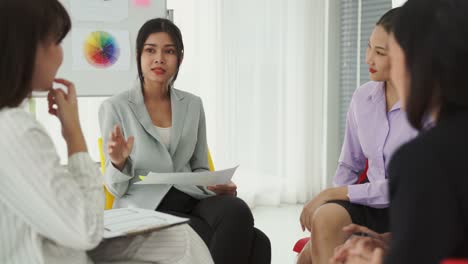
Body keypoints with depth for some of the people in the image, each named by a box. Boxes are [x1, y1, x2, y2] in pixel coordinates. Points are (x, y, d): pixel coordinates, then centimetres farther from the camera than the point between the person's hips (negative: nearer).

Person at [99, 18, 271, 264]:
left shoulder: (193, 104, 11)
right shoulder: (115, 107, -1)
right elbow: (116, 188, 0)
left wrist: (215, 185, -5)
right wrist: (118, 162, -22)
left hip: (191, 199, 5)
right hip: (145, 208, -5)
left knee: (237, 211, -33)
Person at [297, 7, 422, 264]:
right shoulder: (362, 97, 4)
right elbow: (349, 166, 11)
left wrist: (335, 193, -15)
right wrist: (328, 198, -6)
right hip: (372, 205, 5)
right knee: (325, 217, -26)